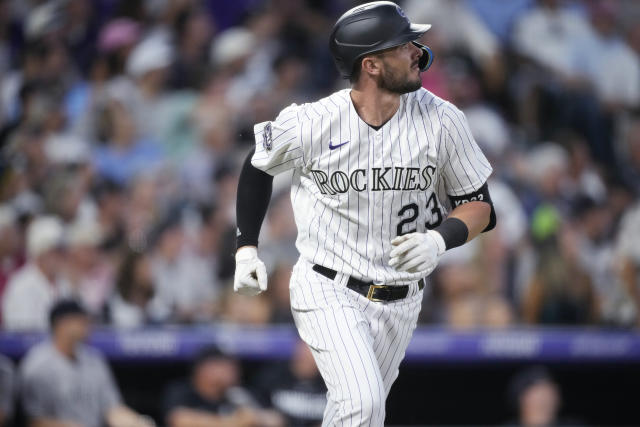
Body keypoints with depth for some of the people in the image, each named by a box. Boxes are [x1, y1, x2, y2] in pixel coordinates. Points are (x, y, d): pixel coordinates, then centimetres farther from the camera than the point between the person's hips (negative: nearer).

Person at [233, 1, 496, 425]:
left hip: (399, 302, 4)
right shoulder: (310, 124, -14)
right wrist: (247, 247, 4)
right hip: (327, 291, -3)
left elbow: (480, 206, -1)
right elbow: (258, 168, 7)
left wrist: (440, 239, -20)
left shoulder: (442, 121, -9)